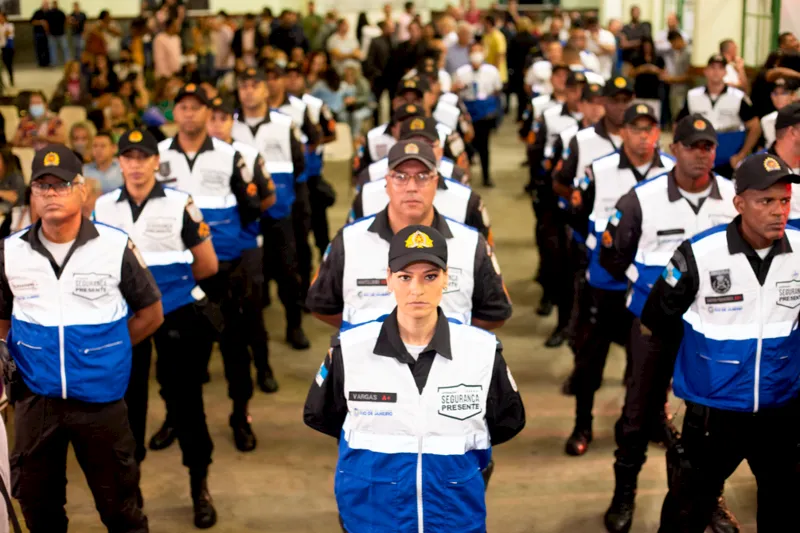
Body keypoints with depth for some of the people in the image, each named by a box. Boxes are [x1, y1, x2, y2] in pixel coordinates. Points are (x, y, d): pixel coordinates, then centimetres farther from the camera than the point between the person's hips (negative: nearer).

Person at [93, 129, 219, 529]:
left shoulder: (180, 204, -7)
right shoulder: (103, 207, 1)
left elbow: (208, 264, -1)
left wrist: (170, 280, 5)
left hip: (176, 313, -2)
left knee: (184, 398, 4)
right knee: (126, 398, 11)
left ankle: (200, 488, 19)